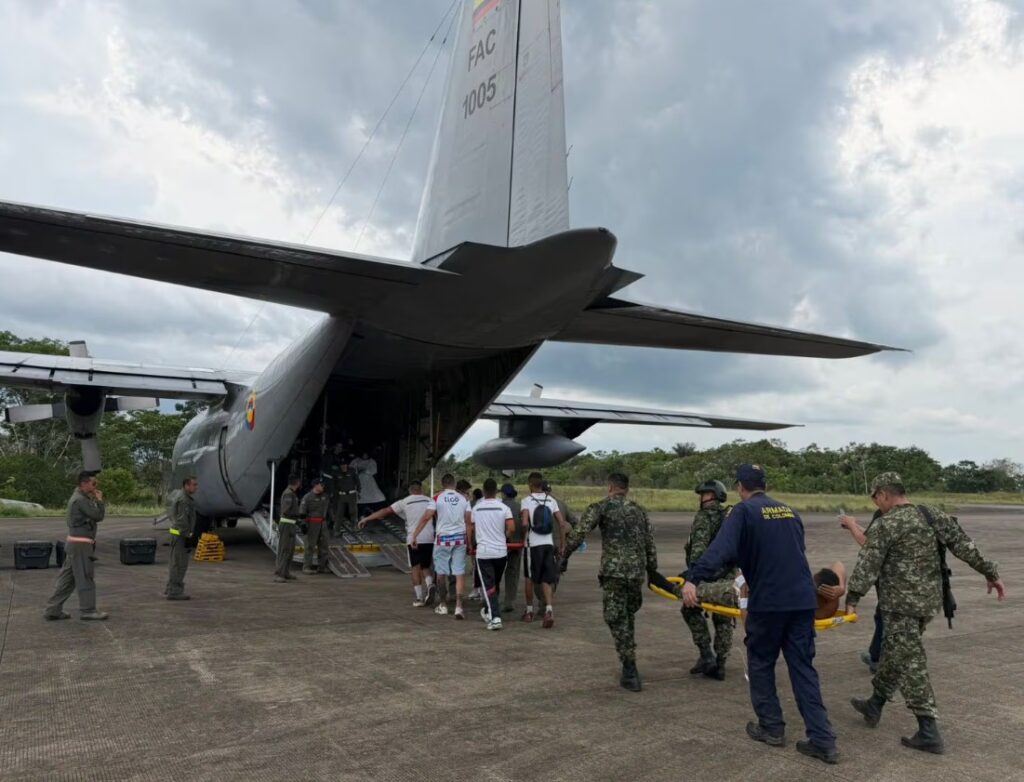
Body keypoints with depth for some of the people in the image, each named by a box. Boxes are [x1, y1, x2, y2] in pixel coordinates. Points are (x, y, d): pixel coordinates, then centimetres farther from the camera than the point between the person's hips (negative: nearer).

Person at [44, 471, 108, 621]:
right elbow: (98, 516, -18)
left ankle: (53, 609, 16)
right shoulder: (80, 500, -17)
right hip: (80, 543, -10)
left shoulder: (78, 497, 14)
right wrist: (99, 500, -6)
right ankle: (87, 610, 3)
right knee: (85, 577, -3)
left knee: (67, 577, 12)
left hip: (75, 542, 10)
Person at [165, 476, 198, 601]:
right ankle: (174, 592, -4)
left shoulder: (182, 497, 15)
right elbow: (182, 520, -24)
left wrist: (190, 534, 24)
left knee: (175, 562, 19)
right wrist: (187, 537, -22)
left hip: (177, 534, 11)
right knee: (180, 563, -7)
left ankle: (171, 588, 30)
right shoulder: (183, 499, -19)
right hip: (181, 535, -11)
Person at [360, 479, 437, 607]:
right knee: (426, 566, 14)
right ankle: (429, 585, -13)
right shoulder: (430, 501, 10)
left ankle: (418, 598, 2)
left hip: (413, 539, -2)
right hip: (429, 539, 2)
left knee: (416, 568, 5)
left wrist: (366, 519, 6)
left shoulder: (404, 502, 3)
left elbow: (385, 511, 1)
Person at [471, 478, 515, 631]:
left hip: (483, 552, -1)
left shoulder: (476, 508, 1)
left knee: (488, 586, -1)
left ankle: (495, 617, -12)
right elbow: (511, 528, -13)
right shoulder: (503, 508, -5)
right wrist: (504, 536, 8)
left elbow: (473, 529, 12)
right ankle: (488, 611, 34)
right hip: (501, 551, 1)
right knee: (496, 584, 19)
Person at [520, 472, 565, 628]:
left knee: (530, 578, 13)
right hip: (548, 543, 3)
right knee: (547, 580, 5)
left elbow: (524, 523, -19)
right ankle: (549, 610, -12)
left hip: (533, 544, -3)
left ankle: (529, 610, 24)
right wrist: (562, 543, 9)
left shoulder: (527, 500, -6)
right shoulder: (551, 500, 7)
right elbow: (561, 522, 3)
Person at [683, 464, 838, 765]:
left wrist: (693, 579, -29)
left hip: (768, 601, -5)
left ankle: (772, 728, 21)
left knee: (761, 664, 13)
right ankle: (823, 740, 7)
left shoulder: (744, 511, -6)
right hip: (803, 599, 6)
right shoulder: (789, 511, 14)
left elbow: (721, 549, -21)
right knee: (803, 668, 10)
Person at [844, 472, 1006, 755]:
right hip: (929, 600, 8)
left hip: (901, 603, -8)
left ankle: (929, 734, 0)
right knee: (895, 654, 20)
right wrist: (991, 573, 11)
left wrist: (852, 598, -15)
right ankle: (874, 705, 33)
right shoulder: (933, 516, 6)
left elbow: (867, 565, -17)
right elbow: (964, 544, 5)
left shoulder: (886, 524, -14)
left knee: (909, 663, -2)